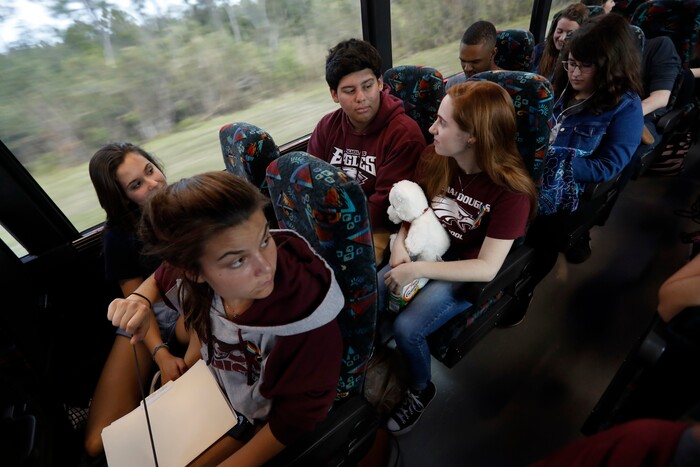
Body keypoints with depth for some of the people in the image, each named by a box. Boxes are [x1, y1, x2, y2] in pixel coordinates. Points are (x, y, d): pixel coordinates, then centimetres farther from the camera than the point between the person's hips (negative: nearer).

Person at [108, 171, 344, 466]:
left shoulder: (304, 312, -41)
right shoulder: (191, 273, -27)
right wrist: (138, 300, -21)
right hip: (211, 382, 4)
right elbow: (158, 280, 0)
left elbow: (297, 417, -24)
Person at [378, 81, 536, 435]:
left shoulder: (511, 190, -23)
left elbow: (487, 268, -24)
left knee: (406, 327, -22)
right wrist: (400, 244, -15)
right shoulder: (433, 157, -9)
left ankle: (420, 390, 15)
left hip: (466, 272, -4)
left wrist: (416, 270, -27)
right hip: (424, 249, 5)